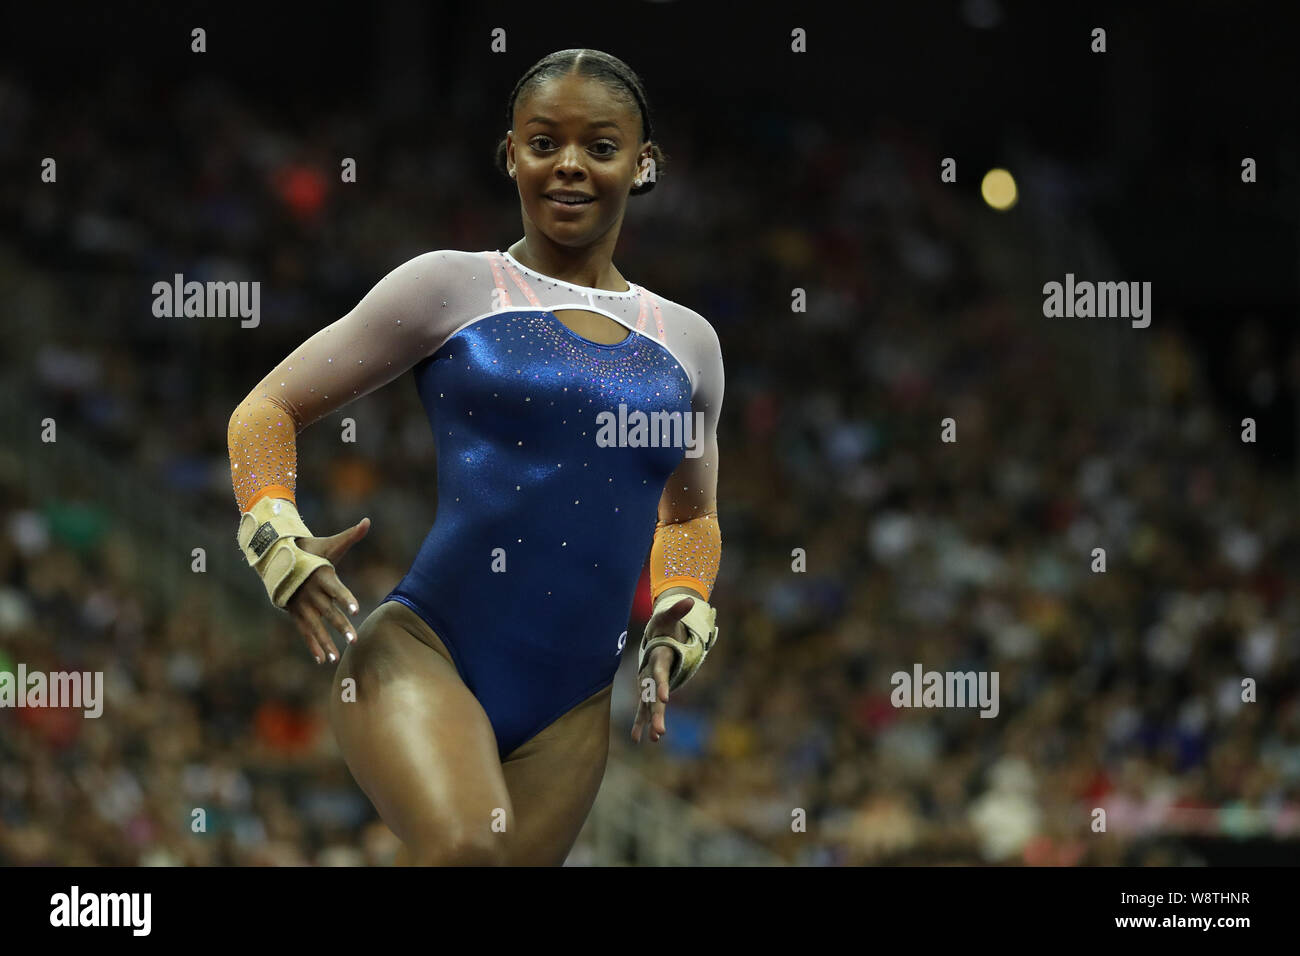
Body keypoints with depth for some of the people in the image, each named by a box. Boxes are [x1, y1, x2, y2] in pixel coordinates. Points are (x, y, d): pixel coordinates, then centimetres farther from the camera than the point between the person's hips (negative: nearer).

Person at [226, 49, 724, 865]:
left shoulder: (687, 343, 16)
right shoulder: (450, 290, 4)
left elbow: (690, 514, 33)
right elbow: (267, 412, 8)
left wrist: (683, 618, 13)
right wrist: (277, 540, -9)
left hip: (571, 709, 5)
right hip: (420, 654, -5)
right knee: (467, 846, -34)